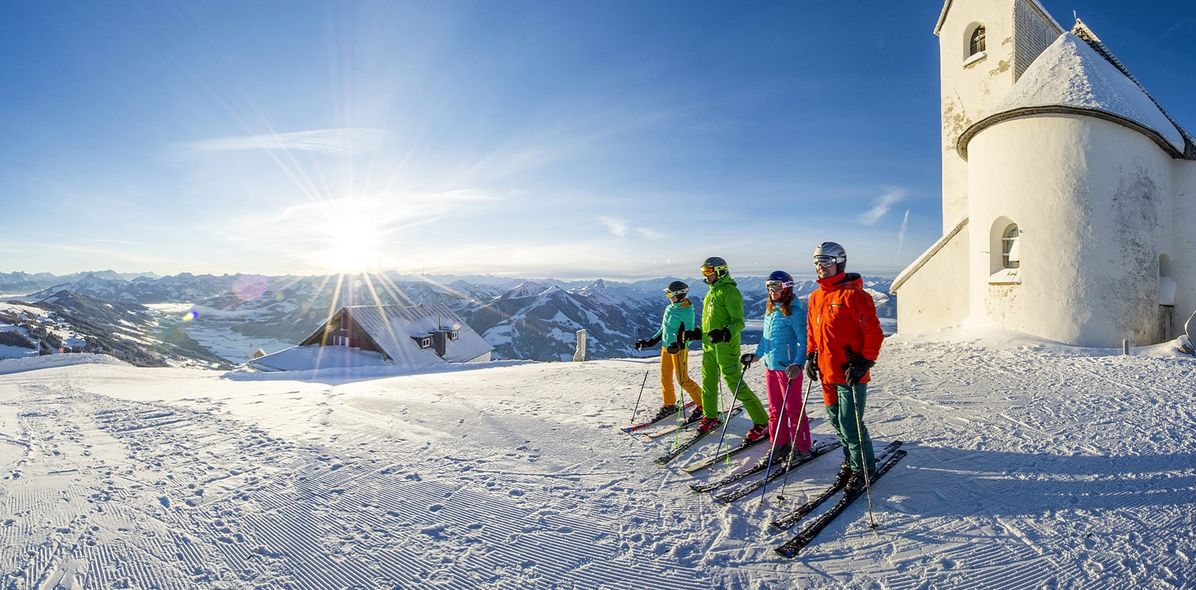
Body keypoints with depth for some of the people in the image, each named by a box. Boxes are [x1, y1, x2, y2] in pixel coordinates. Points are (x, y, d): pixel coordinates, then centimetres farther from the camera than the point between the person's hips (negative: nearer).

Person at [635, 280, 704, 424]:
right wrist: (650, 342, 18)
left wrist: (679, 346, -33)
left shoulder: (687, 312, -14)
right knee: (665, 378, 12)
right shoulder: (669, 308, 9)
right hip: (666, 347, 8)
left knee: (683, 380, -6)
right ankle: (669, 405, 28)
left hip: (679, 349, -8)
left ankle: (702, 405, 7)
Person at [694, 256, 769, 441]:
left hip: (725, 345, -9)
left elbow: (739, 321, -17)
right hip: (709, 345, 9)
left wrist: (725, 334, -32)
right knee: (708, 382, 17)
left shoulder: (729, 291, -12)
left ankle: (761, 422, 0)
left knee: (735, 383, -9)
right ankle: (711, 417, 36)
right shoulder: (711, 292, 16)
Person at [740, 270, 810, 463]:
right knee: (775, 409, 14)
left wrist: (798, 364, -27)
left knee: (793, 408, 0)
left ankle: (801, 447, 13)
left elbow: (804, 341, -17)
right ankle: (780, 444, 26)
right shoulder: (770, 310, 12)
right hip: (770, 366, 8)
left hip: (788, 368, -8)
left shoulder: (794, 311, -13)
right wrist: (755, 355, 18)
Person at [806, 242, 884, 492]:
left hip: (850, 374, -7)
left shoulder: (853, 294, -13)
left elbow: (874, 332, -13)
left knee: (849, 425, -2)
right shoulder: (815, 297, 11)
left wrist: (864, 363, -16)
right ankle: (850, 461, 36)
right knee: (837, 421, 17)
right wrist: (811, 357, 14)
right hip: (827, 372, 7)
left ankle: (864, 468, 18)